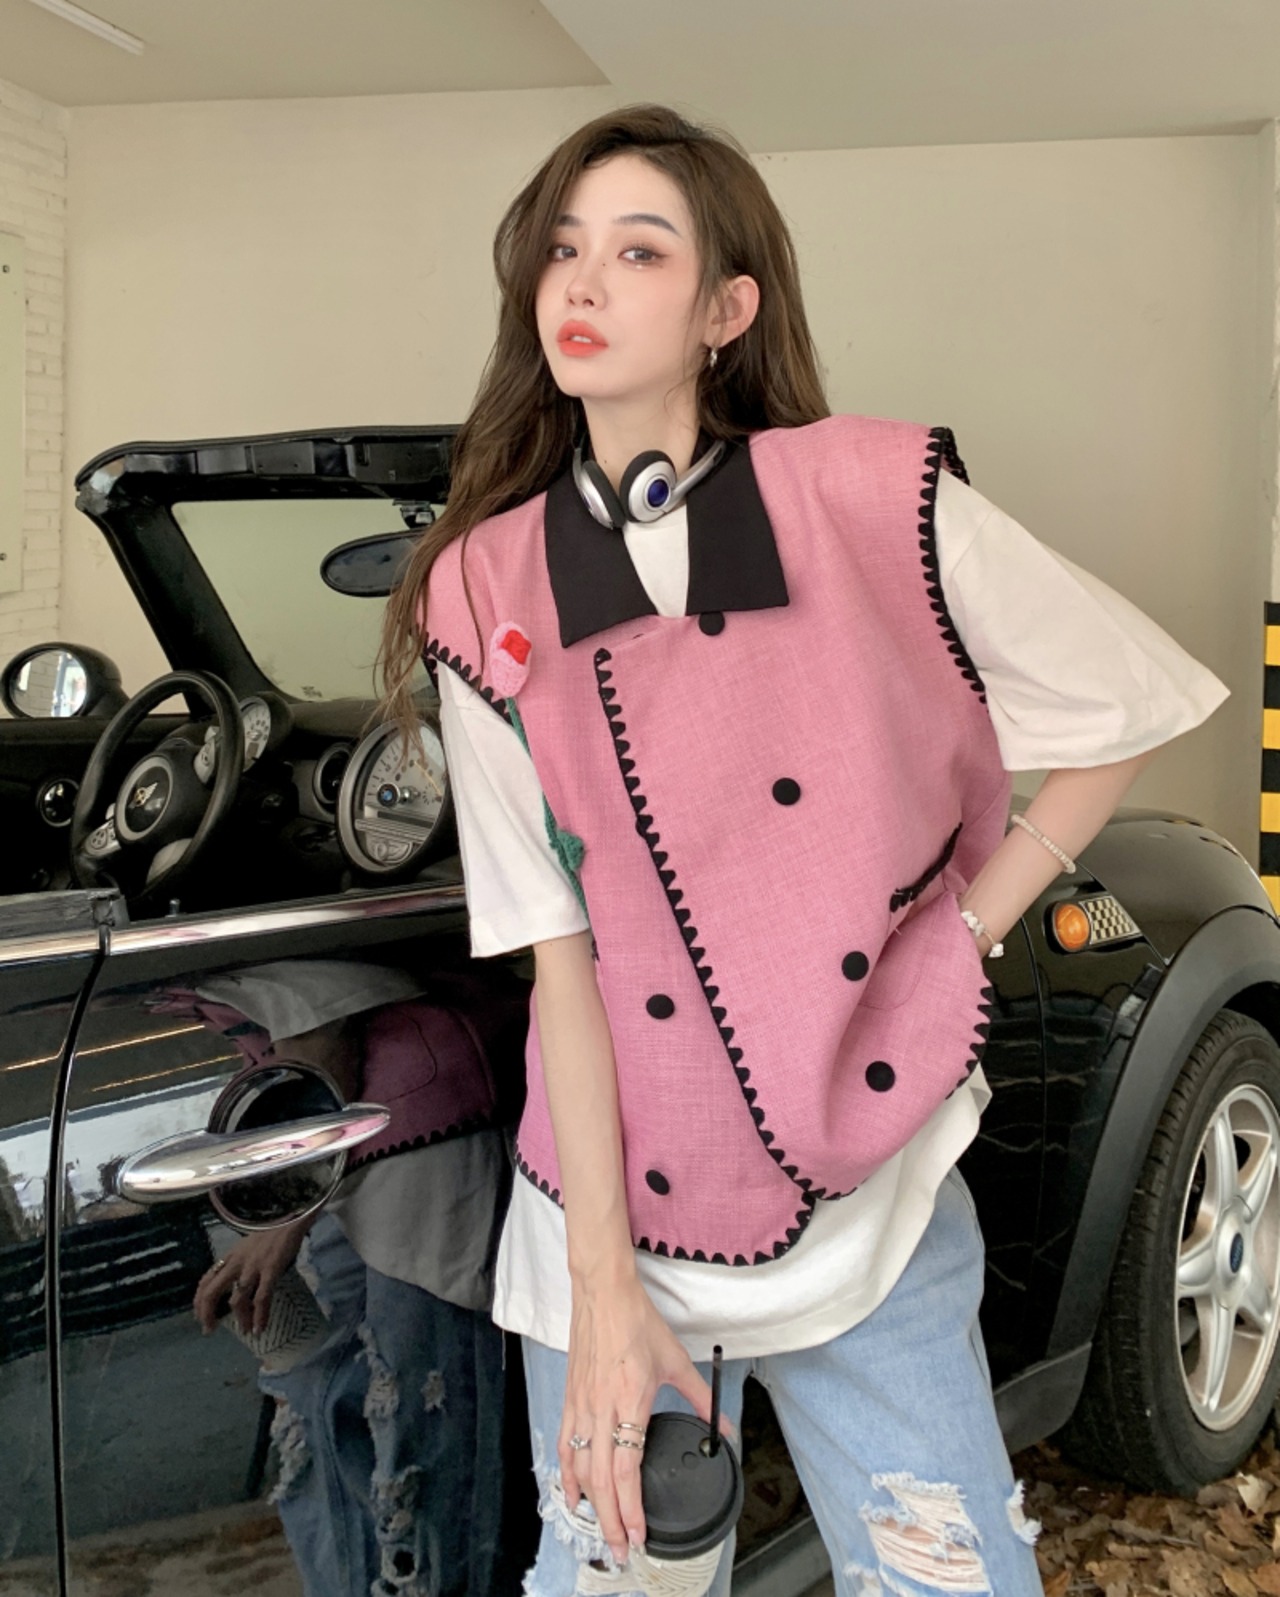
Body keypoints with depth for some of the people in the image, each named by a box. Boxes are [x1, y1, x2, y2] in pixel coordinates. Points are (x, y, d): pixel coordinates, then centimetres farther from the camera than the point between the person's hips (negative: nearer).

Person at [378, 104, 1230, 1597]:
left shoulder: (878, 499, -8)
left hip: (872, 1205, -1)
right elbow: (558, 952, -5)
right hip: (620, 1208, 1)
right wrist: (603, 1288, -9)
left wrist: (964, 931, -2)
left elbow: (1135, 706, 4)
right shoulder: (487, 593, -2)